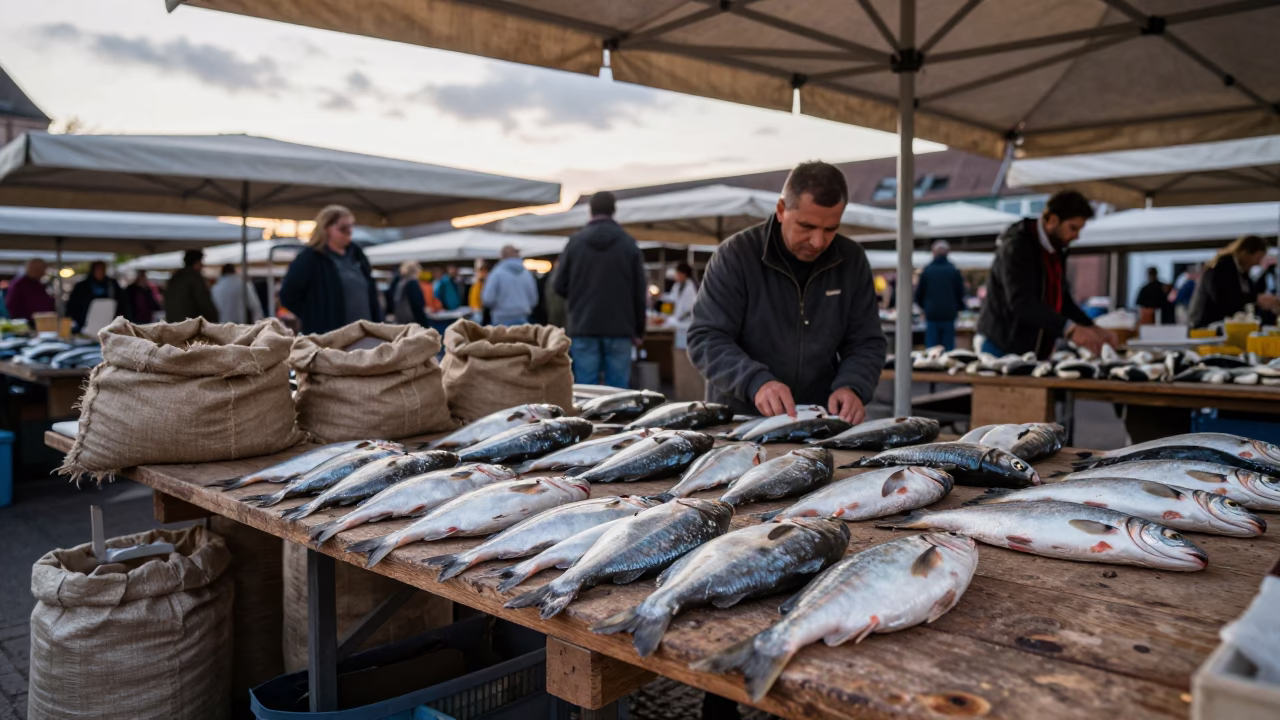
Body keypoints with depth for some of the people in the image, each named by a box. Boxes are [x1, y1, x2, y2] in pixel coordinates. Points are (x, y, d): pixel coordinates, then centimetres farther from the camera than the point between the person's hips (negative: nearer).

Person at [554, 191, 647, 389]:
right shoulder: (628, 243, 0)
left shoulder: (575, 242, 0)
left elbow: (560, 286, 4)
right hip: (619, 329, 0)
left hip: (583, 328, 0)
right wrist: (639, 330, 11)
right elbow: (640, 291, 2)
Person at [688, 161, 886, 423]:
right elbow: (705, 339, -12)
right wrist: (756, 381, -29)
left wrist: (852, 387, -15)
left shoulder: (852, 260, 3)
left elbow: (866, 342, 6)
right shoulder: (735, 255, -9)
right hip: (739, 421, -3)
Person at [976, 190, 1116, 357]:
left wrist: (1093, 329, 2)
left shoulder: (1056, 250, 11)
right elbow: (1021, 301, -29)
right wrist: (1069, 329, -37)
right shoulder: (1016, 247, -17)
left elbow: (1062, 298, 17)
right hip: (1003, 348, -8)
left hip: (1037, 352, 8)